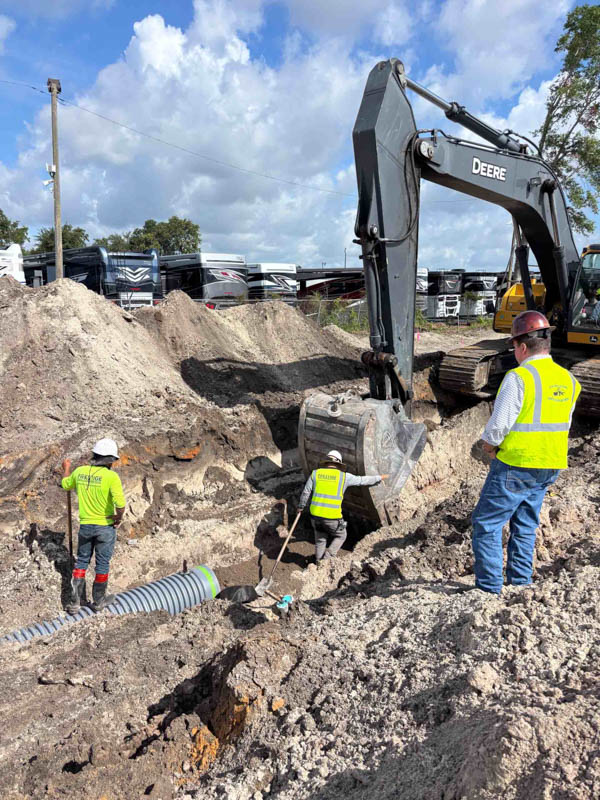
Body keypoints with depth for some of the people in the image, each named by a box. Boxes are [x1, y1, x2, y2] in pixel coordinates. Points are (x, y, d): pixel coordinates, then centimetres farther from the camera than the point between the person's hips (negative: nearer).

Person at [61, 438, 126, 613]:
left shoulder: (79, 471, -6)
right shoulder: (112, 476, -22)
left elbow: (66, 485, 16)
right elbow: (120, 505, -30)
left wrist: (66, 469, 34)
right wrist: (119, 517, -9)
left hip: (85, 525, 4)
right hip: (106, 526, -4)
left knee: (81, 562, 20)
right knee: (102, 564, 14)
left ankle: (75, 602, 20)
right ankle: (98, 600, 30)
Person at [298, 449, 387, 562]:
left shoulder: (315, 473, 3)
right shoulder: (344, 476, -3)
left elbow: (306, 492, 6)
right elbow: (363, 480, 9)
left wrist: (301, 507, 21)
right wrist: (379, 478, 24)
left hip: (315, 514, 3)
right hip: (332, 518, -3)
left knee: (320, 540, 24)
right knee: (341, 536, 23)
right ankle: (328, 556, 7)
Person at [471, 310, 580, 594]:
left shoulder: (519, 377, -18)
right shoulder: (568, 380, 7)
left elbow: (498, 425, -20)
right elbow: (563, 428, 13)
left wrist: (489, 446, -1)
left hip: (515, 467, -7)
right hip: (549, 469, 8)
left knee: (487, 524, 6)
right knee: (525, 528, 19)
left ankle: (489, 588, 10)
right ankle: (520, 586, 27)